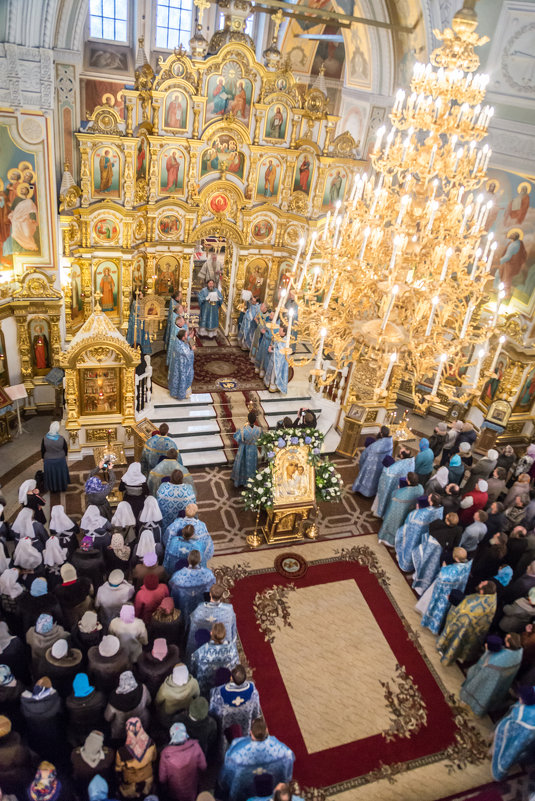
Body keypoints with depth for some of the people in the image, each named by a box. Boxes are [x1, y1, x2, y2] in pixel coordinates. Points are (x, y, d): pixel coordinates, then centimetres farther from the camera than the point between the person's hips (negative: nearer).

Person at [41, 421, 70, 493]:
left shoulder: (45, 439, -24)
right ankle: (62, 487, 40)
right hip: (60, 460, 0)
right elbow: (66, 449, -8)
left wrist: (43, 458, 8)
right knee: (61, 473, 23)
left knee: (51, 475, 21)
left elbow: (42, 450, -10)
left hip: (49, 461, 0)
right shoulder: (61, 438, -24)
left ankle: (53, 489, 38)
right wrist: (65, 456, 12)